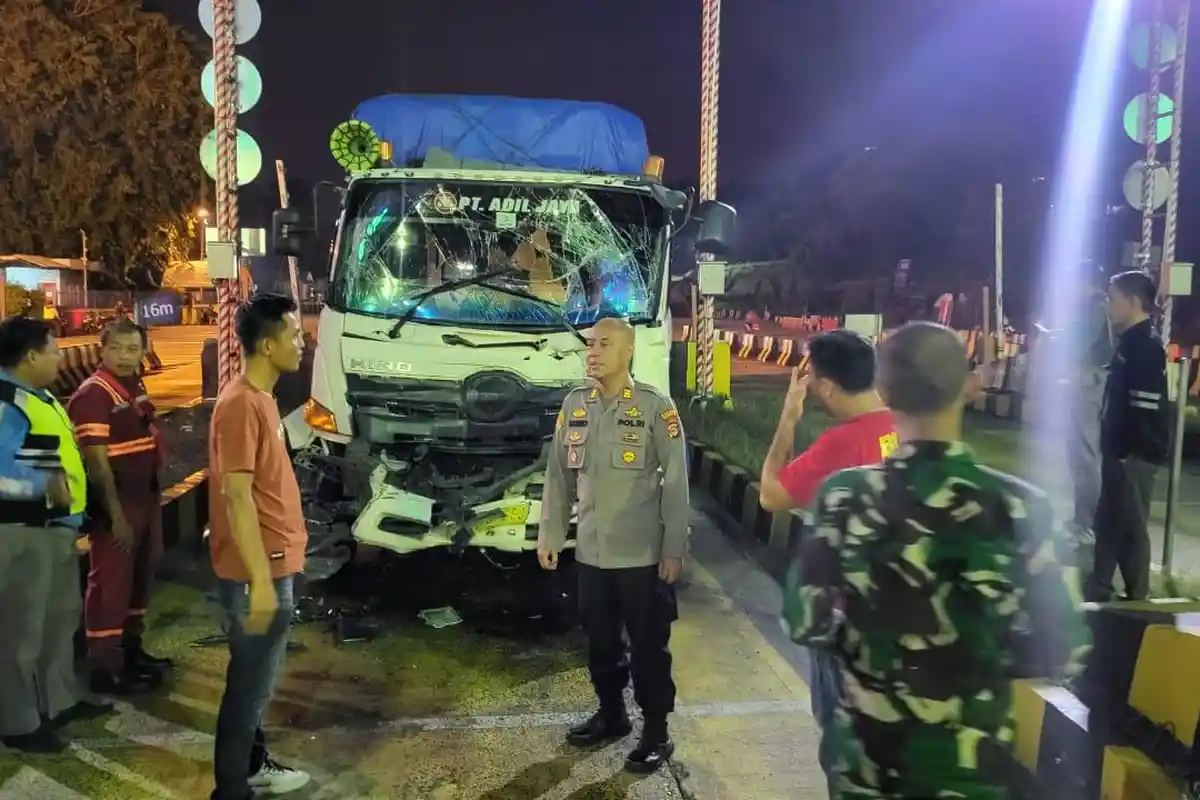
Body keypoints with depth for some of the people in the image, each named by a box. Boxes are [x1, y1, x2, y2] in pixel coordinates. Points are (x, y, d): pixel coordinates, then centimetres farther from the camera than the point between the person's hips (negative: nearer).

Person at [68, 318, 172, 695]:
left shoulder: (136, 388, 11)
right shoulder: (94, 393, -16)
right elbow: (96, 461, -20)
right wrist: (116, 514, -23)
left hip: (146, 497, 9)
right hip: (115, 503, -9)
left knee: (140, 576, 18)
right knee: (111, 583, -3)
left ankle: (132, 649, 32)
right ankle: (104, 669, 5)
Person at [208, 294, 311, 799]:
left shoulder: (261, 397, 10)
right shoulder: (241, 404, -20)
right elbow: (237, 496, -24)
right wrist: (261, 579, -24)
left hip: (275, 565, 10)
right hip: (258, 572, -10)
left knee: (259, 678, 22)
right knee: (251, 683, 3)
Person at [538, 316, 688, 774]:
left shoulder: (656, 407, -10)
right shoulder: (574, 406, 4)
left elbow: (675, 483, -9)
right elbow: (558, 477, 9)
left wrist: (674, 550, -10)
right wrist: (549, 535, 9)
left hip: (642, 555, -5)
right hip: (590, 553, 5)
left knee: (648, 647, 8)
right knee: (600, 643, 19)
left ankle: (656, 733, 24)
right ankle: (611, 715, 39)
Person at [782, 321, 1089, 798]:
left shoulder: (843, 498, -15)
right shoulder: (1019, 508, -15)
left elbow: (805, 623, -9)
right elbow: (1061, 649, -10)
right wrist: (987, 657, 8)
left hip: (869, 751, 1)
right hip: (969, 757, 0)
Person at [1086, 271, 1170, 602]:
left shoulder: (1147, 345, -16)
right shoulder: (1129, 341, 13)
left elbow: (1145, 408, -22)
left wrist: (1129, 453, -22)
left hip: (1135, 454, -9)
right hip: (1120, 450, 9)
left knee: (1131, 527, 0)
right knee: (1108, 522, 16)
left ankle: (1136, 601, 11)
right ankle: (1098, 591, 27)